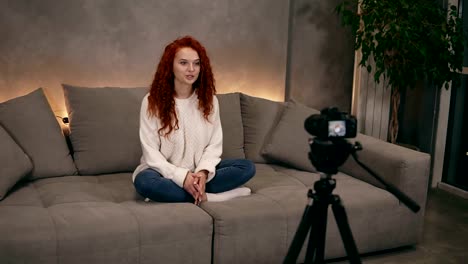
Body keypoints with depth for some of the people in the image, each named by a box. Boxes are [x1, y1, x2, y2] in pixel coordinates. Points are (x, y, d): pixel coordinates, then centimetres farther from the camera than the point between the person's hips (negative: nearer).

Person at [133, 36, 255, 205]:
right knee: (144, 182, -37)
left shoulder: (209, 100, 1)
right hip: (166, 172, -3)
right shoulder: (152, 101, -9)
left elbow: (214, 145, -1)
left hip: (198, 172, 3)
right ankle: (205, 196, -25)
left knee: (247, 167, -15)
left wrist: (203, 172, -21)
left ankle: (197, 191, -22)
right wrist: (181, 177, -25)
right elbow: (151, 153, -12)